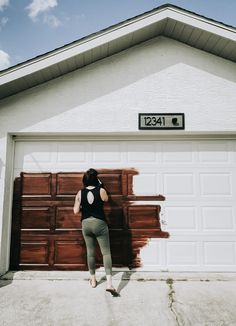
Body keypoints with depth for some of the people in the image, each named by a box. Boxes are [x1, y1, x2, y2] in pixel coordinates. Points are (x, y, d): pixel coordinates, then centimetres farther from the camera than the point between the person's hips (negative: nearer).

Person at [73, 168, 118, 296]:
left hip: (86, 224, 3)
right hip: (99, 223, -3)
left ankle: (93, 280, 29)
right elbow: (106, 199, 12)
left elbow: (76, 211, -4)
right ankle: (109, 283, -9)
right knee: (106, 252, 0)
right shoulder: (101, 190, -9)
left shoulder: (80, 193, -4)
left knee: (90, 252, 16)